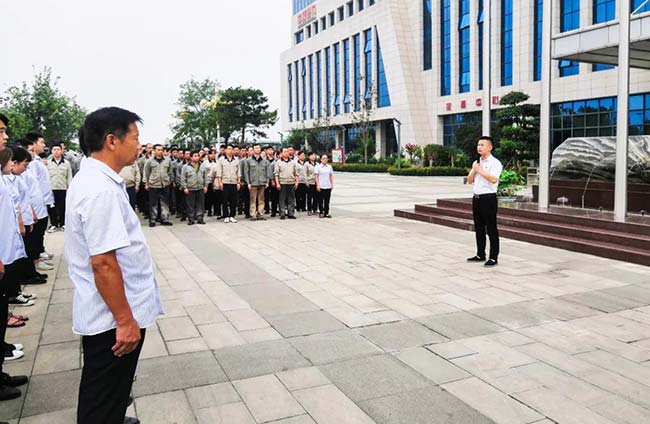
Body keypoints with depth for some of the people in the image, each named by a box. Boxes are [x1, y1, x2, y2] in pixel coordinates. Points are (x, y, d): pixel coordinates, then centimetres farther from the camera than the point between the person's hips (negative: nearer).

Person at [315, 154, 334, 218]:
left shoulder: (329, 166, 11)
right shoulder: (318, 166, -2)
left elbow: (331, 176, 14)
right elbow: (316, 176, -4)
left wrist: (332, 184, 8)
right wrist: (318, 185, -9)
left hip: (328, 186, 4)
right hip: (321, 186, -4)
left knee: (327, 201, 5)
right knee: (320, 200, 1)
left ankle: (326, 213, 11)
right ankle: (321, 213, 10)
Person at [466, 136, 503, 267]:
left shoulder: (495, 163, -8)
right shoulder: (476, 163, 15)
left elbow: (493, 179, -24)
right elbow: (469, 180, 16)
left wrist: (480, 170, -14)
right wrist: (474, 170, -2)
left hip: (488, 198, -8)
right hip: (476, 197, 8)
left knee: (491, 229, -1)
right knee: (479, 228, 14)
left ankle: (493, 257, 6)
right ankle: (480, 255, 25)